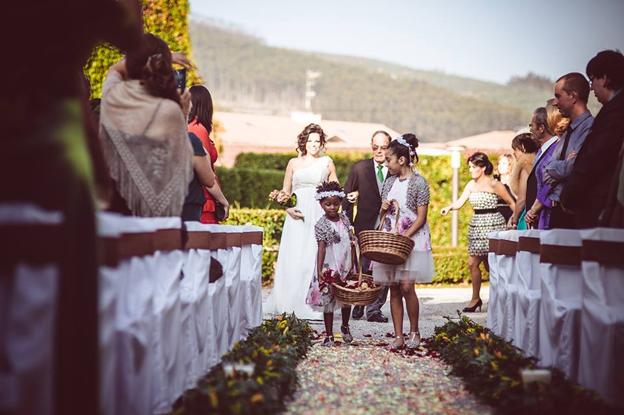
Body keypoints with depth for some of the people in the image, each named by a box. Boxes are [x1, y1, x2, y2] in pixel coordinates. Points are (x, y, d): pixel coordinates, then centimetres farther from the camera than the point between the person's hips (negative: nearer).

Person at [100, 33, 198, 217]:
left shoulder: (111, 96, -3)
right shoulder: (170, 110, -16)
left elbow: (115, 69, 22)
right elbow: (182, 160, -3)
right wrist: (183, 114, 4)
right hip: (153, 208, -4)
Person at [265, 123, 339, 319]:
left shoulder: (327, 162, 11)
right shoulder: (293, 163, 13)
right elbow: (285, 192, 13)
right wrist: (288, 208, -5)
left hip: (319, 216, -1)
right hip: (297, 215, 1)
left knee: (316, 258, -7)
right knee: (293, 259, -3)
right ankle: (290, 305, 2)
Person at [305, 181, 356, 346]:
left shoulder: (344, 218, 5)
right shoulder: (321, 225, -10)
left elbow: (352, 242, 7)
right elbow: (321, 248, -16)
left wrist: (353, 265, 4)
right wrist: (319, 270, -23)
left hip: (346, 266, 5)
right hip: (330, 268, -5)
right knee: (328, 301, 3)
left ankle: (345, 327, 40)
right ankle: (329, 335, 12)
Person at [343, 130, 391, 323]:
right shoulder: (359, 168, 4)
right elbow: (347, 198, 5)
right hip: (364, 227, 0)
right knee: (360, 269, 8)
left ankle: (374, 309, 10)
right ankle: (358, 305, 27)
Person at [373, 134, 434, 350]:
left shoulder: (419, 182, -8)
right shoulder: (389, 182, 11)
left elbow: (421, 218, -10)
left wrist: (403, 237, -18)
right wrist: (383, 208, -2)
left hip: (412, 240, -6)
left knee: (406, 286, -12)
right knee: (394, 289, 3)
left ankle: (414, 332, 6)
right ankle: (398, 336, 7)